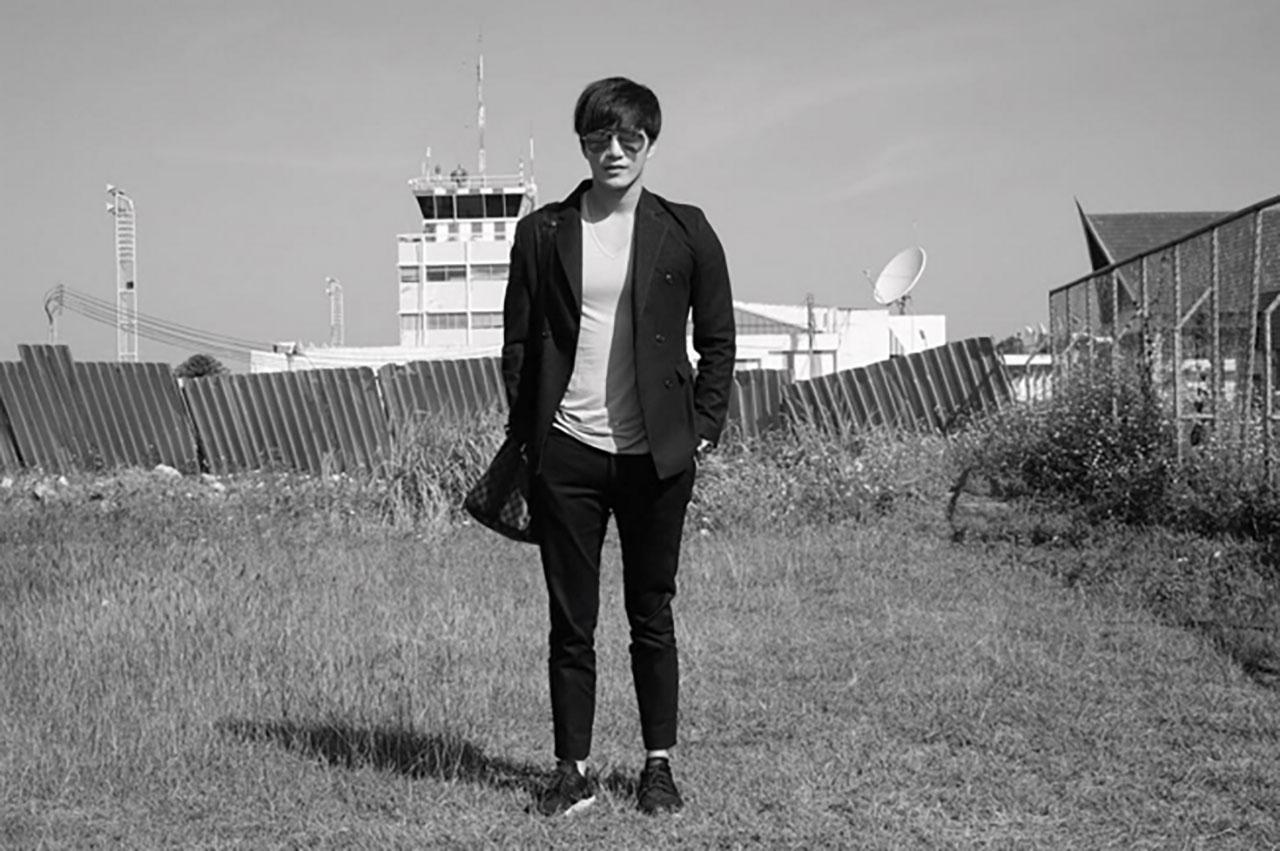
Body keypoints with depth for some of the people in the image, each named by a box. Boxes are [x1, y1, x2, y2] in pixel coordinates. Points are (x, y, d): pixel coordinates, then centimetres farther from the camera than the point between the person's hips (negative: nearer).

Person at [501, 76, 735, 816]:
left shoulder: (684, 231, 3)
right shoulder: (543, 233, 4)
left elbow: (718, 337, 7)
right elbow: (518, 341, 7)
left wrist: (703, 428, 0)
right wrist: (528, 433, 1)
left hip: (657, 455, 0)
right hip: (566, 453, 0)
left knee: (652, 616, 8)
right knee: (571, 621, 5)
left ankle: (660, 767, 19)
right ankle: (574, 769, 15)